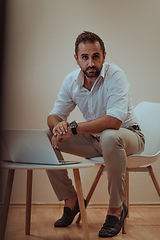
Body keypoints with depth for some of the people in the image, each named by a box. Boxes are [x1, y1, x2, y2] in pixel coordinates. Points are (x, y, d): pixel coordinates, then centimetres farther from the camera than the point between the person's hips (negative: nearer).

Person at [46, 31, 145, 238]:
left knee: (110, 137, -40)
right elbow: (54, 115, -1)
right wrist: (58, 125, -26)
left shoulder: (115, 75, -22)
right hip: (94, 140, 6)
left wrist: (73, 128, -35)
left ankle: (116, 208, -21)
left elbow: (114, 121, -34)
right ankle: (70, 200, 4)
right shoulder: (71, 81, -4)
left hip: (128, 135, -5)